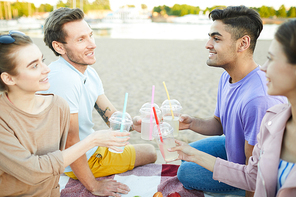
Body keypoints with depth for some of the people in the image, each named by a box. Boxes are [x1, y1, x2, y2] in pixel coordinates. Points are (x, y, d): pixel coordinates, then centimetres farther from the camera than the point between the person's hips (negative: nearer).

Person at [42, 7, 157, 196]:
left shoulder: (88, 71, -1)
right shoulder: (63, 77, -32)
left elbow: (113, 117, -1)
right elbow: (70, 140, -30)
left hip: (92, 148, 8)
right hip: (76, 164, -8)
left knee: (150, 151, 21)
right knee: (149, 153, 8)